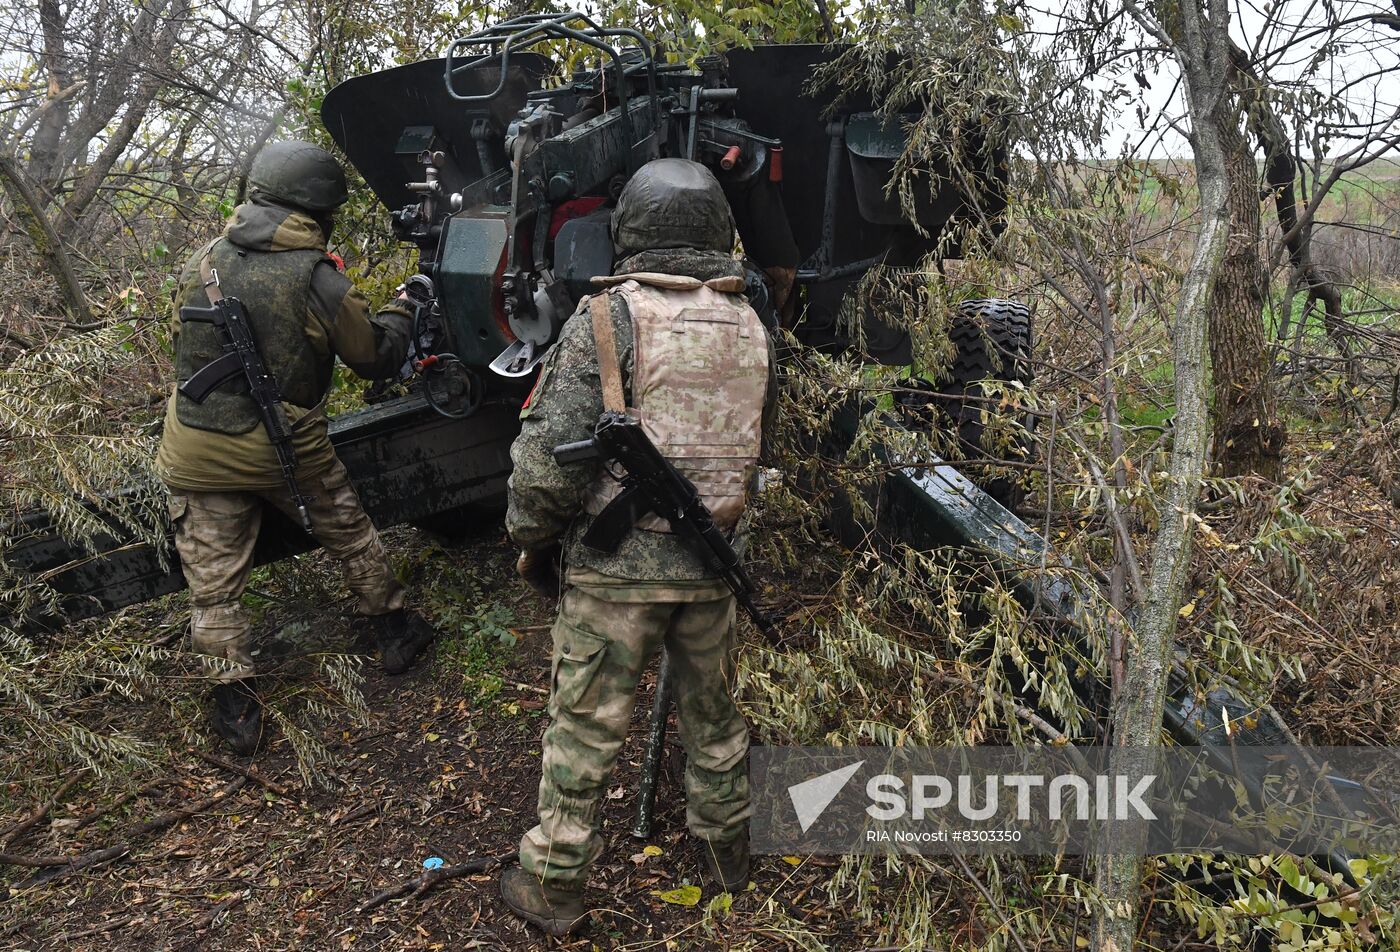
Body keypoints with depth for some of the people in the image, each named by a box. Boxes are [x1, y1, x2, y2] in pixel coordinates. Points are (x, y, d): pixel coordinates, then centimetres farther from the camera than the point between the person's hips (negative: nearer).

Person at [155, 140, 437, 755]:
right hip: (288, 449, -2)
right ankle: (393, 632, 36)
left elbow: (182, 340, 14)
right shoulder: (320, 281, -14)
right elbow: (377, 358, -3)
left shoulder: (202, 261, 0)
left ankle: (234, 704, 14)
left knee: (213, 583, 11)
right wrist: (401, 309, 14)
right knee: (352, 537, 21)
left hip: (195, 451, 3)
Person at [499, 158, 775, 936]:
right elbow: (758, 448, 10)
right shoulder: (751, 327, 3)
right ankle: (729, 849, 42)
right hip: (713, 560, 5)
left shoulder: (606, 317, -11)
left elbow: (551, 454, -14)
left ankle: (553, 887, 26)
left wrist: (532, 541, 0)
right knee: (714, 712, 23)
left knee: (586, 728, 10)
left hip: (616, 561, -4)